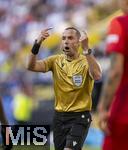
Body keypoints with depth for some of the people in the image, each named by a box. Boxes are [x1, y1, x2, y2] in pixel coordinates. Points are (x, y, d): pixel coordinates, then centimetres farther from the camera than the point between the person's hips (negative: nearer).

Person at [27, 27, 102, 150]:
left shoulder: (86, 61, -9)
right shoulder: (56, 60, 3)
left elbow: (97, 76, -32)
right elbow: (31, 66, -9)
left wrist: (86, 50, -39)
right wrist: (37, 44, -24)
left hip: (80, 116, -5)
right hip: (59, 115, 5)